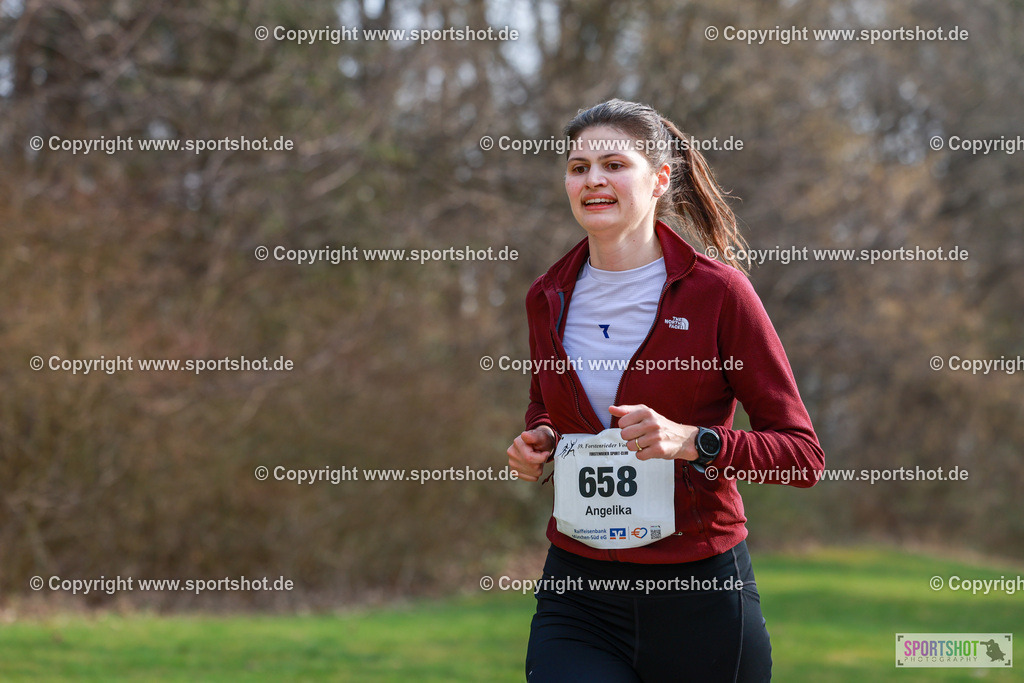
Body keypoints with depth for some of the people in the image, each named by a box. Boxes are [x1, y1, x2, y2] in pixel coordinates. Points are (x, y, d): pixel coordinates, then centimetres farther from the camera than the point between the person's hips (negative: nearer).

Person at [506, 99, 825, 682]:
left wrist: (694, 441, -20)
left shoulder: (717, 292, -6)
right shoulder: (549, 299, 7)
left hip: (698, 592, -3)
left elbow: (803, 456, -5)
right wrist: (537, 442, 3)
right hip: (577, 592, 3)